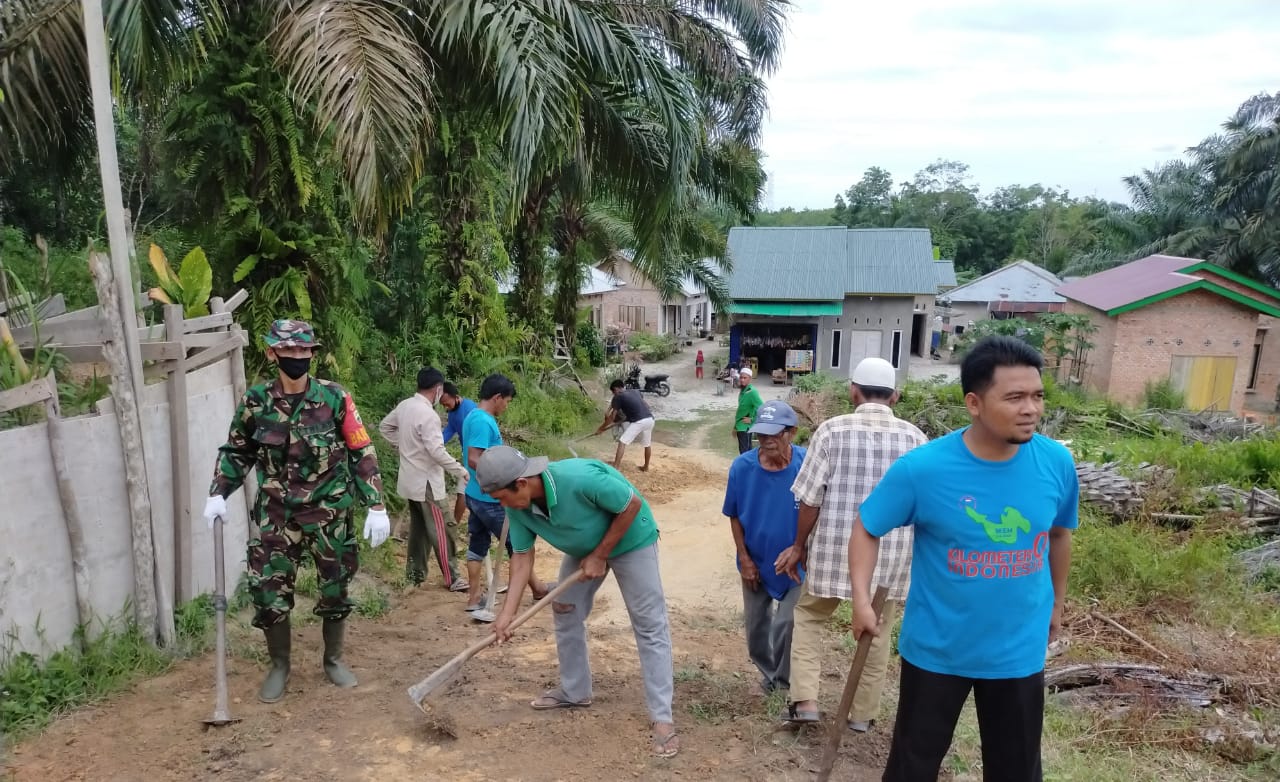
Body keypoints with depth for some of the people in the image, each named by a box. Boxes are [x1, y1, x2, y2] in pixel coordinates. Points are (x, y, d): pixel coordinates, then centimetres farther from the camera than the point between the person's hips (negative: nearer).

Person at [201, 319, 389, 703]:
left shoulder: (334, 397, -9)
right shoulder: (255, 401, -3)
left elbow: (362, 453, -6)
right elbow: (236, 451, 12)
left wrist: (376, 506, -10)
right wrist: (218, 493, 0)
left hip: (329, 512, -1)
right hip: (276, 513, 1)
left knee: (335, 589, 10)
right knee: (268, 593, 1)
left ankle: (333, 659, 33)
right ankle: (279, 666, 25)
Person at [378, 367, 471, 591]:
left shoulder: (404, 405, 4)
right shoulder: (428, 415, -23)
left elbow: (384, 426, 19)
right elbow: (436, 451, -27)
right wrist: (460, 470, -18)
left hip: (410, 480, 9)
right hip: (427, 482, -9)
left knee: (418, 527, 18)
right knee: (442, 529, -3)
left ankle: (415, 572, 26)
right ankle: (453, 578, 2)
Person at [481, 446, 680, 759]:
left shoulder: (580, 478, -41)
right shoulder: (518, 507, -19)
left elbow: (632, 504, -28)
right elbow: (522, 556, -9)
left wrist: (600, 556, -21)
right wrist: (507, 613, -16)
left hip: (630, 540, -7)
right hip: (583, 547, 7)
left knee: (649, 625, -8)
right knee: (565, 612, 12)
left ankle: (663, 718, -3)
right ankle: (574, 691, 31)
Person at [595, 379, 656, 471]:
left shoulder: (618, 396, 5)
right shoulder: (635, 391, 22)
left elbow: (612, 417, 7)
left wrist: (600, 429, 17)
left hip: (638, 421, -7)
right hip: (650, 419, 7)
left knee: (622, 442, -2)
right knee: (647, 444, 24)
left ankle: (616, 467, -7)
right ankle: (646, 467, 38)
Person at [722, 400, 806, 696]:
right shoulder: (742, 467, -18)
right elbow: (734, 516, -5)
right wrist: (744, 558, -6)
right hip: (756, 561, 3)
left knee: (788, 624, -3)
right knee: (755, 623, 17)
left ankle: (785, 682, 22)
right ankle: (767, 671, 43)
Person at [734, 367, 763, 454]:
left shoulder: (752, 392, -19)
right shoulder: (742, 390, 10)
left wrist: (752, 419, -17)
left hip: (745, 427, -9)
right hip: (741, 426, 9)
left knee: (744, 452, -7)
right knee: (747, 450, 15)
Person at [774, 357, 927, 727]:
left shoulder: (832, 429, -8)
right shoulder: (914, 437, -2)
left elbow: (811, 498, -8)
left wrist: (800, 546, 5)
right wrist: (913, 551, 16)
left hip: (835, 547, -1)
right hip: (891, 552, 2)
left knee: (809, 615, 19)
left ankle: (804, 701, 12)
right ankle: (862, 715, 29)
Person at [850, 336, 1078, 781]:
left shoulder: (1057, 462, -11)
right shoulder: (921, 467, -22)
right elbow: (867, 529, -9)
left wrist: (1056, 603, 19)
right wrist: (861, 599, -20)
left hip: (1019, 652, 3)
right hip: (936, 649, -2)